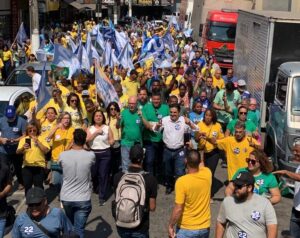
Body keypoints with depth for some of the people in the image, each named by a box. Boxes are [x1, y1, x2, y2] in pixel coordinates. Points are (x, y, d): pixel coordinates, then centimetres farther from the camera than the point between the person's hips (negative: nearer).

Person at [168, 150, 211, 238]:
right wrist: (195, 151, 26)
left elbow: (178, 209, -22)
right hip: (204, 227, 5)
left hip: (186, 229, -4)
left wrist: (170, 226, -8)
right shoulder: (207, 174, -11)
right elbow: (201, 165, 15)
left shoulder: (182, 181, -24)